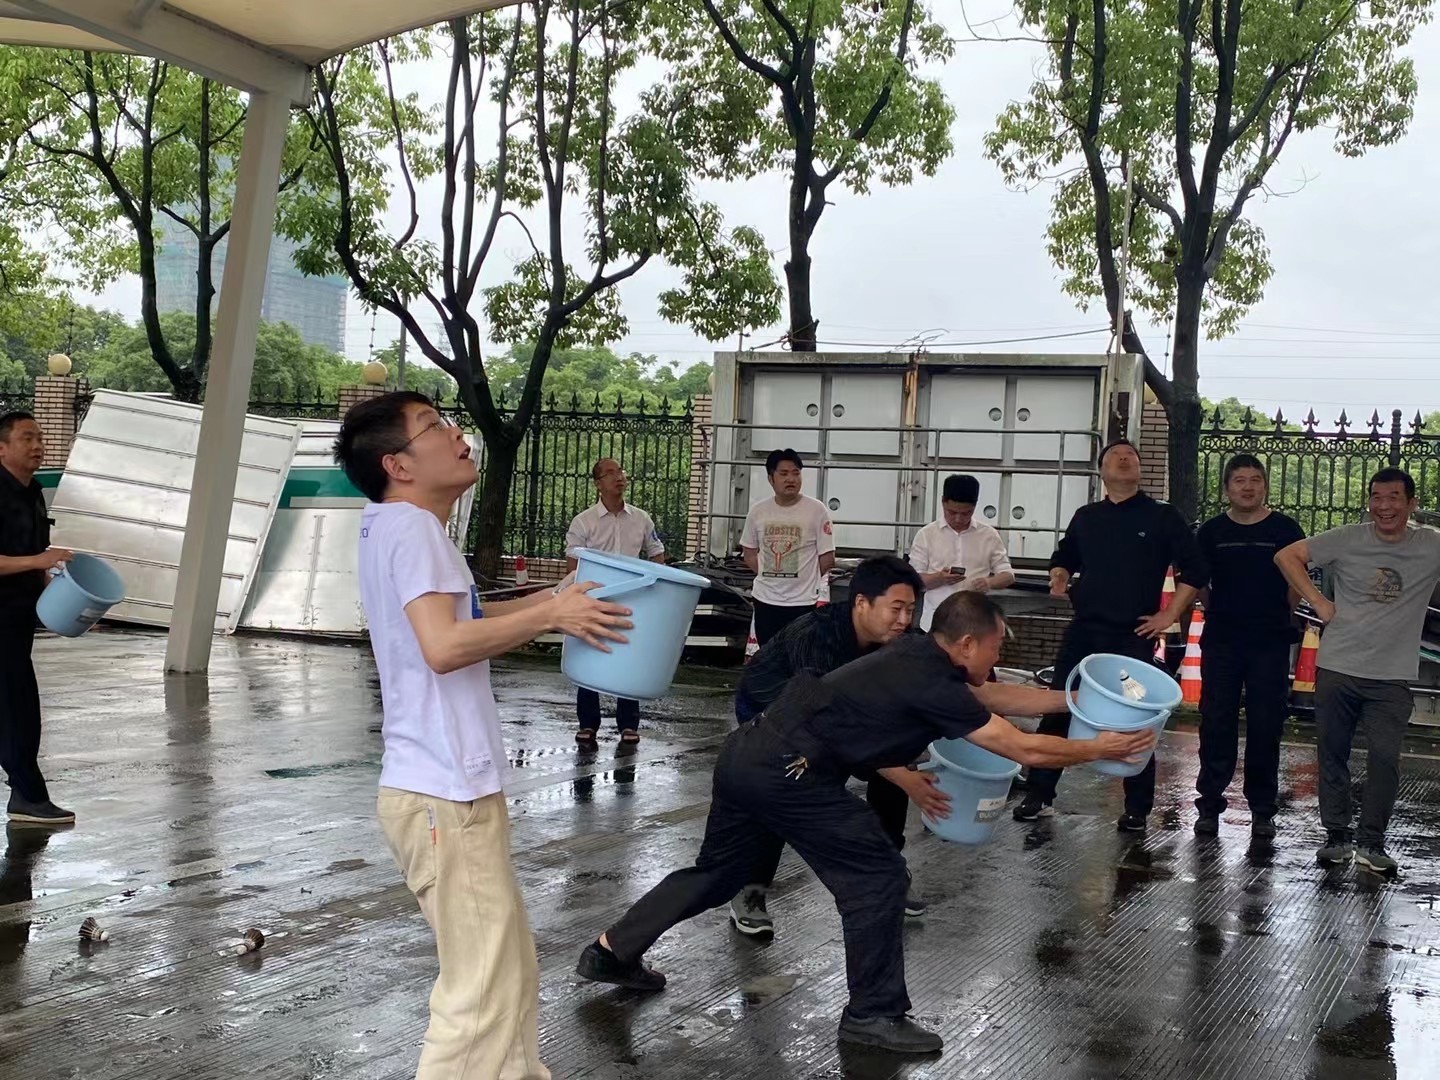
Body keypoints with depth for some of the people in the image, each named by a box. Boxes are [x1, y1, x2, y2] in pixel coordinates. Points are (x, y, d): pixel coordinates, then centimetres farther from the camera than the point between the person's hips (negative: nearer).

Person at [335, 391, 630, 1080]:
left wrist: (551, 602, 16)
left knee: (509, 973, 20)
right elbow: (444, 646, -26)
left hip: (446, 789, 10)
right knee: (484, 991, -6)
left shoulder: (397, 530, 17)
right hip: (446, 796, -10)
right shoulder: (409, 527, -14)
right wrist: (550, 617, -15)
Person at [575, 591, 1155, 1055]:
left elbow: (999, 696, 27)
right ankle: (874, 1015, 10)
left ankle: (610, 951, 32)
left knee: (717, 871, 25)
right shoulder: (931, 685, -11)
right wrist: (1101, 749, 6)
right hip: (785, 771, -10)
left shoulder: (917, 658, 13)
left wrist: (1075, 699, 30)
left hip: (746, 754, 10)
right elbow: (1025, 749, -7)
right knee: (876, 875, 0)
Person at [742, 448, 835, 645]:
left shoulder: (816, 510, -7)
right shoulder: (758, 511, 2)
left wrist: (804, 580, 4)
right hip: (765, 599, 4)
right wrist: (770, 576, 4)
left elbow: (827, 559, -3)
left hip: (802, 602, -3)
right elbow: (749, 553, 13)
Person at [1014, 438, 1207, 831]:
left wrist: (1169, 615, -5)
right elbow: (1064, 556, 26)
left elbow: (1194, 570, 0)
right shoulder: (1086, 517, 12)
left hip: (1133, 636, -3)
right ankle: (1039, 796, 11)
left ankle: (1137, 809, 11)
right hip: (1082, 631, 4)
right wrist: (1059, 576, 4)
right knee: (1057, 711, 2)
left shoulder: (1163, 517, 1)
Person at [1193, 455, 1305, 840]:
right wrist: (1217, 614, 6)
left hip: (1270, 645, -1)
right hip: (1221, 643, 1)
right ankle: (1209, 805, 10)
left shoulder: (1285, 530, 2)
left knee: (1266, 728, 3)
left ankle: (1262, 810, 12)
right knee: (1216, 725, 3)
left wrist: (1279, 622, 5)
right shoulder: (1212, 532, 6)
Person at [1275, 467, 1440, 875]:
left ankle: (1371, 841, 7)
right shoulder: (1347, 539, -1)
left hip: (1393, 676, -1)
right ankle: (1336, 836, 20)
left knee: (1385, 757, -6)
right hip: (1337, 669, 1)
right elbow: (1287, 556, 4)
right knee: (1332, 754, 7)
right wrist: (1318, 602, -3)